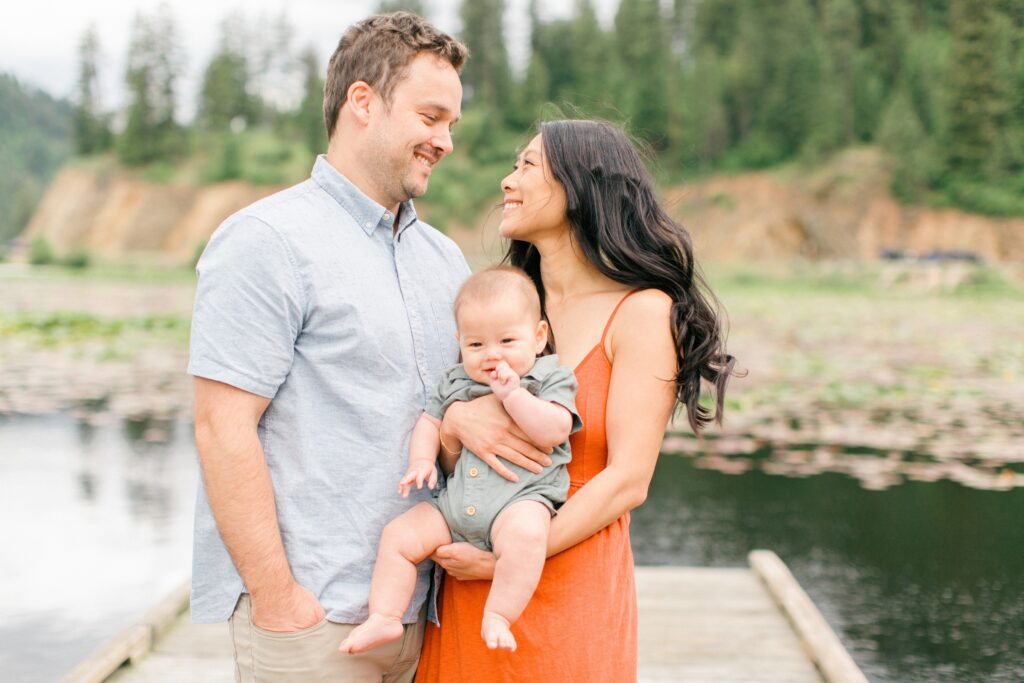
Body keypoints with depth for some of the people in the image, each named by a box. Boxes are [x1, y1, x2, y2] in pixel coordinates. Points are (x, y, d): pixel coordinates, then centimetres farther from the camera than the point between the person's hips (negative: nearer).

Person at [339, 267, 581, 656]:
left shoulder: (550, 379, 1)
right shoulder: (455, 382, 16)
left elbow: (553, 431, -14)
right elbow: (430, 420, 24)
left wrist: (512, 393, -19)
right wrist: (422, 459, 5)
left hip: (521, 498, -6)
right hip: (454, 506, 6)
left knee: (524, 532, -38)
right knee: (398, 535, -5)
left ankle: (498, 616, -28)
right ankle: (384, 617, 2)